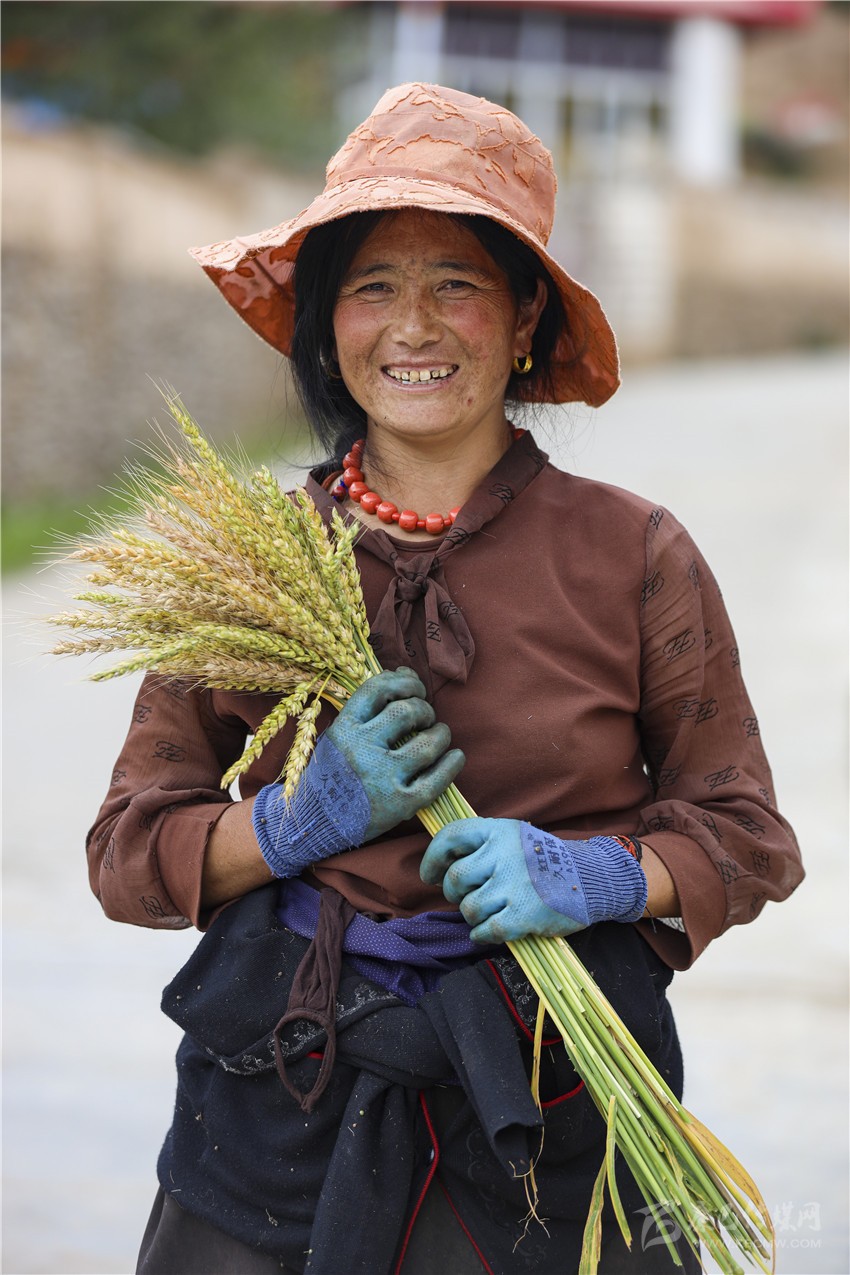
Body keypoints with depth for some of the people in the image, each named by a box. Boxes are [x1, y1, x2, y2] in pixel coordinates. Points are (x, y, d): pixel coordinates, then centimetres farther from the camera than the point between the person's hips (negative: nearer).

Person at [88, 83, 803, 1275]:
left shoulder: (634, 554, -1)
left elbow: (748, 838, 4)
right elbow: (128, 852, 4)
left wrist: (594, 877, -15)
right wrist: (304, 821, -13)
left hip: (557, 1108, -1)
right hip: (283, 1101, 1)